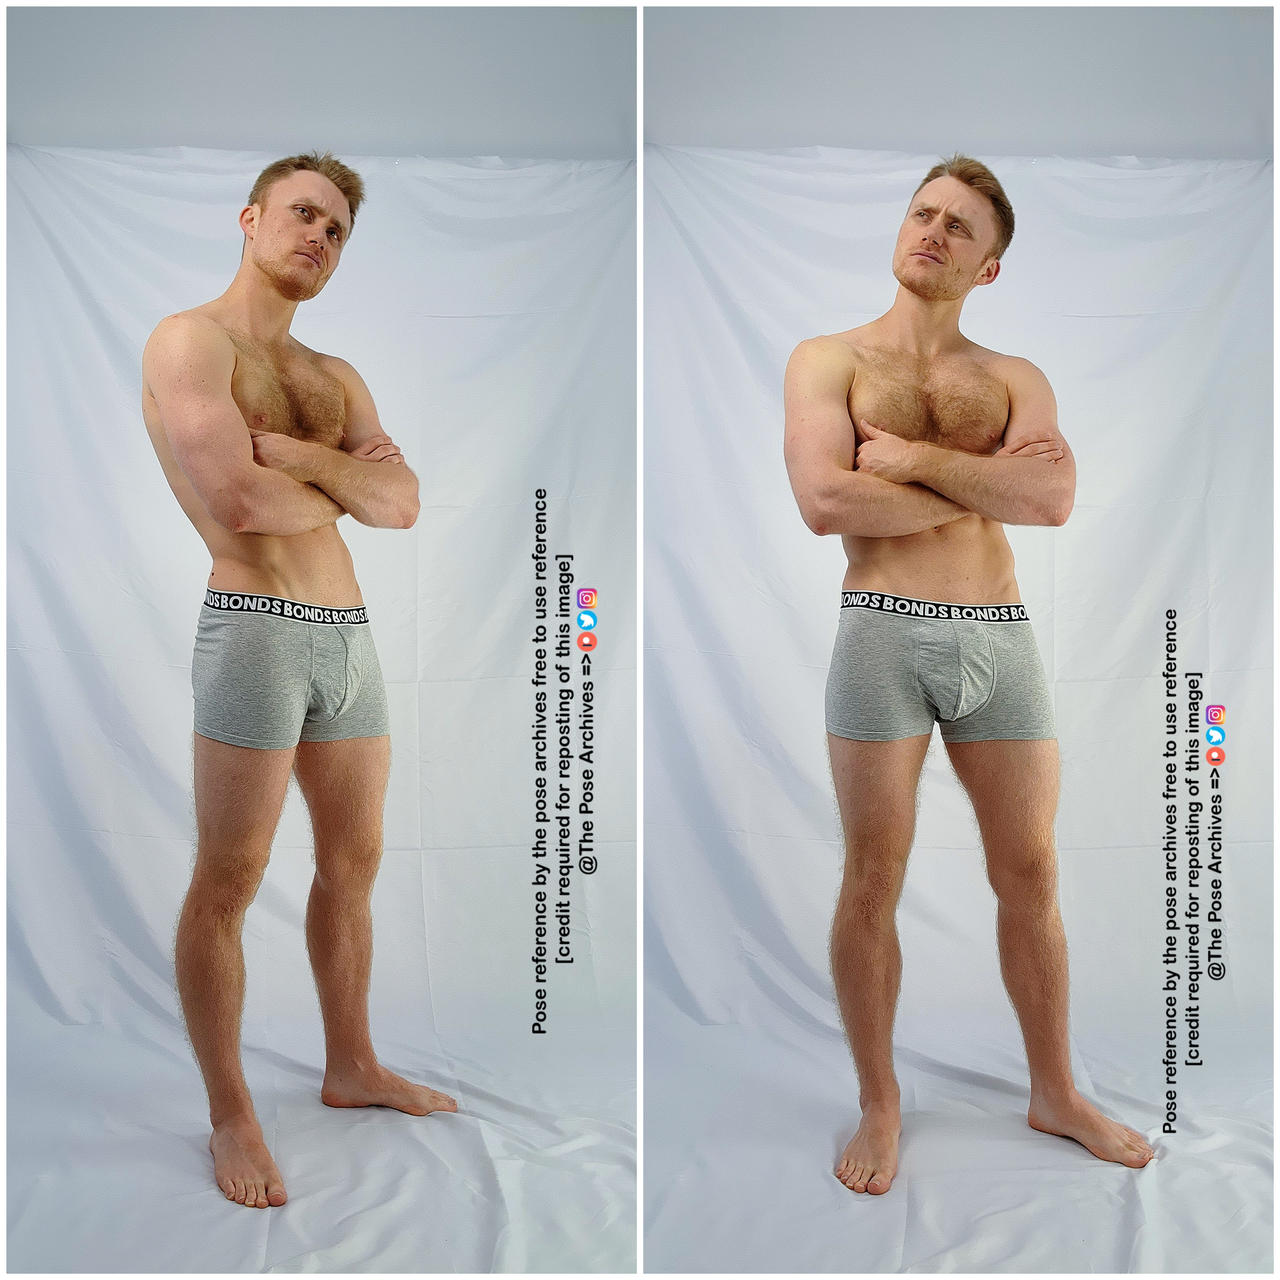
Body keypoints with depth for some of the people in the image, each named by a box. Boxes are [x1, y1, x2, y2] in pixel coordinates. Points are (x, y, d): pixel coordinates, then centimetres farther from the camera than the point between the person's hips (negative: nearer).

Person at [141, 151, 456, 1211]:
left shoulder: (337, 379, 18)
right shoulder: (190, 341, -3)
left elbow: (403, 504, 4)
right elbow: (238, 503, -18)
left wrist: (294, 453, -11)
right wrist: (342, 485, -1)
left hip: (350, 634, 8)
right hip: (256, 631, -7)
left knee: (354, 860, 14)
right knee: (228, 883, 1)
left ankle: (352, 1067, 31)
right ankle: (232, 1116, 16)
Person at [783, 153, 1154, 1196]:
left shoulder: (1017, 381, 14)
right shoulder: (830, 360, 7)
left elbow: (1053, 500, -5)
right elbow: (825, 501, -11)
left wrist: (912, 459, -10)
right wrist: (981, 487, -5)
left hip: (1001, 639, 3)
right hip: (884, 635, -3)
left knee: (1031, 875, 10)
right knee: (875, 880, 3)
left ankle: (1056, 1093, 29)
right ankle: (880, 1105, 20)